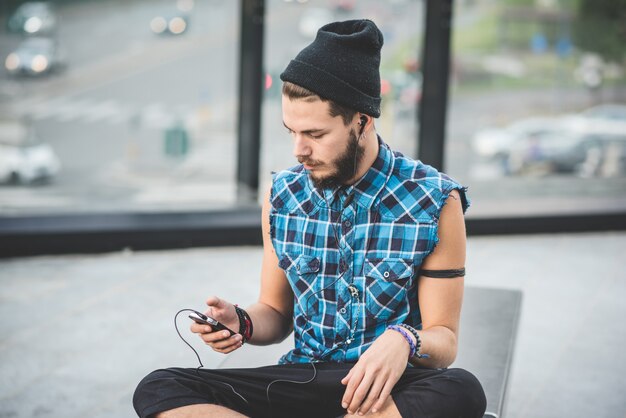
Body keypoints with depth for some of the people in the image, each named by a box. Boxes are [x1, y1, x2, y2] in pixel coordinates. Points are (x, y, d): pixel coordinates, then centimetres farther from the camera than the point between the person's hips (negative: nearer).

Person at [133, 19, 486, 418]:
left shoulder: (435, 202, -8)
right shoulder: (282, 196, 3)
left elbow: (444, 340, -5)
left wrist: (405, 341, -28)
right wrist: (242, 323, -9)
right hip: (303, 376, 3)